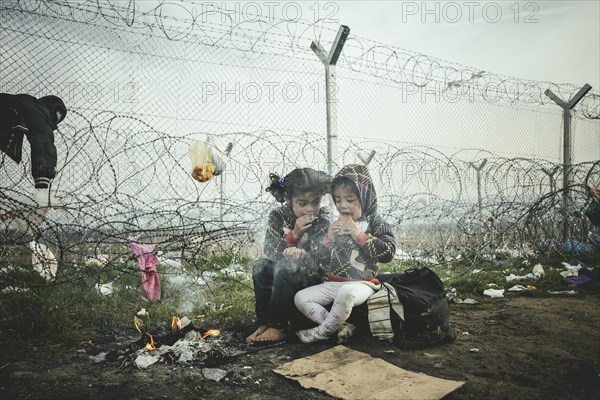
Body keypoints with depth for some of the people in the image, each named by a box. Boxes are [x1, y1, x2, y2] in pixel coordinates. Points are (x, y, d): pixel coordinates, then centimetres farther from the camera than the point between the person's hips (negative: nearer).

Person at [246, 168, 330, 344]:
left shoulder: (322, 221, -12)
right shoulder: (278, 216, -5)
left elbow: (315, 260, -16)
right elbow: (269, 250, -14)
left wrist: (300, 255, -36)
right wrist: (293, 234, -26)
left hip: (310, 277, -3)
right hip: (282, 277, 4)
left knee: (284, 267, -31)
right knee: (261, 266, -24)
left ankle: (278, 327, -21)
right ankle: (264, 323, -16)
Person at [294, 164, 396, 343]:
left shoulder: (375, 223, -1)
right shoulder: (336, 224, 13)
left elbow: (388, 252, -15)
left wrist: (359, 235, -17)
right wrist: (328, 238, -5)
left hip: (361, 283, -6)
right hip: (332, 283, 6)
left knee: (346, 292, -39)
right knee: (300, 298, -10)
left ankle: (323, 331, -16)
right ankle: (340, 326, -17)